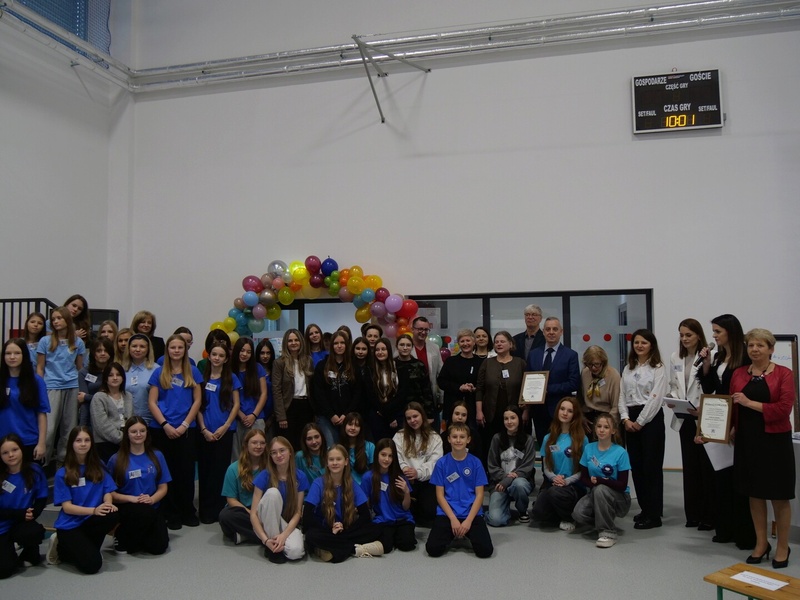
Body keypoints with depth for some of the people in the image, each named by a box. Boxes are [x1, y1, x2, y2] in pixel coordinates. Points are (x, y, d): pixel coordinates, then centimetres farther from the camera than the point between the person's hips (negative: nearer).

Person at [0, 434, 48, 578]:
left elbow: (42, 499, -2)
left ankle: (30, 554, 2)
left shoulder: (34, 471, -9)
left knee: (35, 532, -35)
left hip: (23, 523, 1)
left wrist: (32, 513, -21)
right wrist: (20, 514, -21)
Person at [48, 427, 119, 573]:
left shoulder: (99, 468, 6)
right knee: (91, 565, -23)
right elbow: (67, 507, -9)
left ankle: (84, 547, -3)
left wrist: (108, 505, -22)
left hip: (89, 522, 4)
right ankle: (62, 548, 8)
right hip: (69, 525, -4)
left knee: (113, 515, -31)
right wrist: (94, 510, -25)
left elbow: (107, 493, 3)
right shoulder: (62, 473, -5)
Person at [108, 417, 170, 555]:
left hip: (152, 508, 3)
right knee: (144, 513, -37)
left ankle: (141, 533, 16)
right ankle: (122, 539, -6)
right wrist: (132, 498, -19)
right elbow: (110, 493, -3)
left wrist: (151, 499, -14)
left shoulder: (156, 456, 6)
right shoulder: (116, 460, -1)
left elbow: (163, 488, 6)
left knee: (159, 546, -18)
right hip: (126, 508, -3)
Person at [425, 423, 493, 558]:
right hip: (447, 514, 0)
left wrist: (468, 520, -12)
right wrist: (453, 519, -12)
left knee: (485, 550, -21)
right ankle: (452, 534, 12)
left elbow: (479, 495, 0)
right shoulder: (442, 463, 1)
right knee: (433, 548, -22)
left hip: (472, 514, 0)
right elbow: (440, 495, 0)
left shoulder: (475, 462, 1)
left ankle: (468, 534, 13)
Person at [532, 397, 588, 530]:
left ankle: (569, 518, -4)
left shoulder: (582, 439, -2)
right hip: (552, 483, 3)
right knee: (537, 514, -22)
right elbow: (545, 466, 9)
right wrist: (554, 477, -13)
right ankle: (560, 515, 11)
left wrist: (567, 480, -19)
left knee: (555, 493, -36)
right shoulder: (549, 438, 10)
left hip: (574, 485, -3)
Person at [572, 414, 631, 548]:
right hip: (594, 493, 3)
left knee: (600, 490, -36)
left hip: (619, 499, -3)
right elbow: (583, 478, 3)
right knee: (578, 514, -26)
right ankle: (604, 522, 8)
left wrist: (599, 481, -25)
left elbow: (622, 485, -13)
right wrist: (592, 482, -19)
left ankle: (608, 532, -17)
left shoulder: (620, 452, -13)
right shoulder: (589, 448, -1)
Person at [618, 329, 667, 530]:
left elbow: (656, 398, -12)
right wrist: (626, 419, -4)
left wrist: (640, 421, -13)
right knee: (636, 466, 9)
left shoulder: (658, 368, -5)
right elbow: (622, 396, 10)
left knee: (651, 466, -3)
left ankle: (654, 515, 3)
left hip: (651, 419, -6)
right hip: (630, 420, 6)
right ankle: (645, 508, 21)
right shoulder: (628, 369, 14)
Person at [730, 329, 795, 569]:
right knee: (754, 494, 12)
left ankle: (782, 548, 22)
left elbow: (784, 408, -15)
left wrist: (751, 403, -17)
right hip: (747, 441, 4)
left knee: (779, 496, 6)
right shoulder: (738, 374, 7)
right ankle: (761, 544, 27)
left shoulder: (783, 374, -5)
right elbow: (732, 407, 8)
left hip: (775, 441, -4)